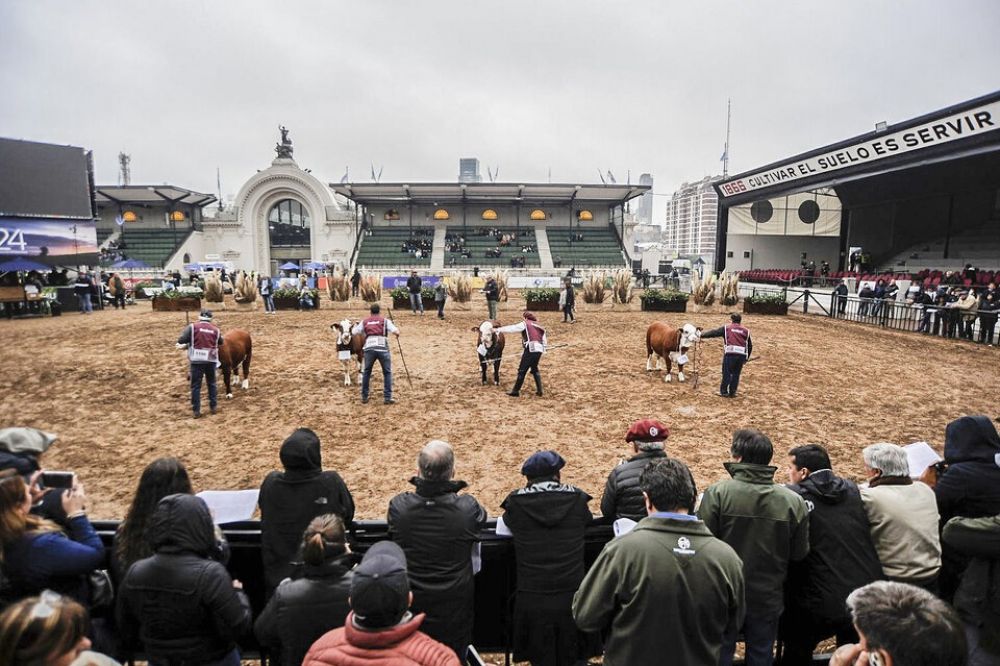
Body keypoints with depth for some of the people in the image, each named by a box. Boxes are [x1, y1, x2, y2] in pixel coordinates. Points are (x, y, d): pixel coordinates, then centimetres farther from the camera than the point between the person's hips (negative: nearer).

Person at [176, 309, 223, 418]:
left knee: (196, 386, 6)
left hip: (197, 360, -2)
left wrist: (186, 345, 10)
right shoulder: (216, 329, 5)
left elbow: (181, 340, -9)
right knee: (211, 383, 19)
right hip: (211, 360, 2)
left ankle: (196, 411, 6)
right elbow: (220, 343, 15)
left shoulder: (192, 327, -3)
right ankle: (213, 406, 23)